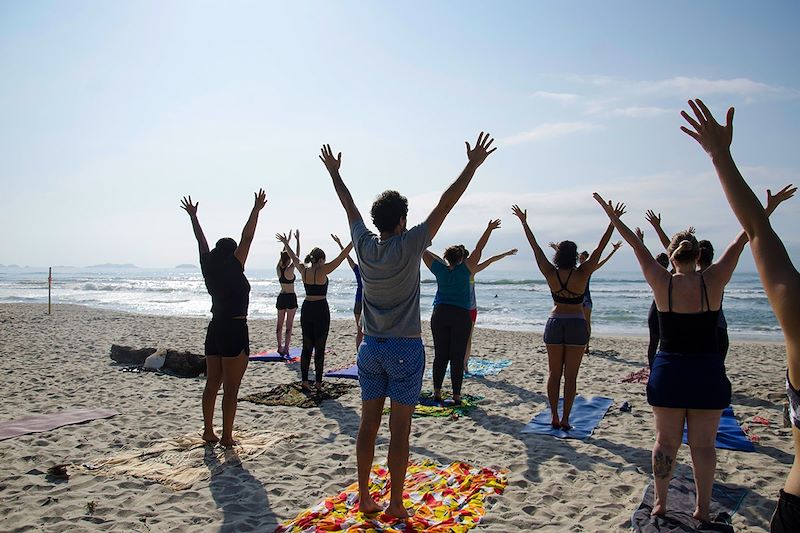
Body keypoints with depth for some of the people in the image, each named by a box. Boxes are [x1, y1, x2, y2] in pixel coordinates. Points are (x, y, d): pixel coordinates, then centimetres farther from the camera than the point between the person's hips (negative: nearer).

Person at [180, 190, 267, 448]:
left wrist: (193, 216, 26)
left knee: (212, 384, 13)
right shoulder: (235, 269, -10)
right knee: (231, 388, -3)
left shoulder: (209, 269, 5)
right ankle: (227, 436, 0)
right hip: (235, 331, -7)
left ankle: (208, 431, 20)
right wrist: (256, 210, -10)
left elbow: (201, 242, 16)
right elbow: (247, 238, -13)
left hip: (214, 330, 7)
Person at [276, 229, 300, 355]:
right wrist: (298, 240, -6)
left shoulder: (278, 269, -1)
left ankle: (280, 346, 16)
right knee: (289, 324, -1)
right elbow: (297, 256, -10)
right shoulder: (290, 270, -15)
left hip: (281, 297, 6)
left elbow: (283, 254, 10)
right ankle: (286, 348, -3)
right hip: (291, 297, -6)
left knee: (280, 323, 11)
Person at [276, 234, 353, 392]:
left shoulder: (303, 270, 3)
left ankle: (305, 381, 11)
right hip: (321, 309, -6)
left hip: (306, 309, 6)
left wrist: (285, 243, 37)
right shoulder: (322, 271, -12)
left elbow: (293, 257, 21)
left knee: (307, 347, 10)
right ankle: (318, 382, 4)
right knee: (319, 348, 0)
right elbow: (341, 257, -15)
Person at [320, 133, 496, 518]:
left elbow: (349, 206, 14)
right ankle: (395, 504, 11)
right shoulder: (409, 246, -13)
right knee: (400, 430, 2)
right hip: (405, 349, -5)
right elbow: (446, 203, -12)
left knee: (368, 424, 11)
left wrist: (334, 172, 29)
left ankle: (364, 497, 20)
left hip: (371, 348, 5)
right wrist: (473, 164, -6)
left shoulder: (364, 245, -1)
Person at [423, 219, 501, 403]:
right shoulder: (464, 270, -3)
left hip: (439, 315, 3)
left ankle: (437, 391, 7)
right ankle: (456, 395, 3)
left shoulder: (440, 269, 3)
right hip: (461, 315, -3)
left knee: (440, 355, 7)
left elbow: (423, 252, 11)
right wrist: (489, 229, 5)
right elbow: (478, 249, 0)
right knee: (457, 357, 0)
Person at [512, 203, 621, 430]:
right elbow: (600, 248, -8)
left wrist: (524, 222, 9)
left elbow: (535, 247, 2)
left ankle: (554, 418, 12)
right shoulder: (582, 274, -10)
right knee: (570, 376, 3)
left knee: (554, 374, 9)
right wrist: (613, 222, -3)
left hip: (555, 324, 2)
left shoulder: (550, 274, -5)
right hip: (576, 325, -2)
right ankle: (565, 419, 4)